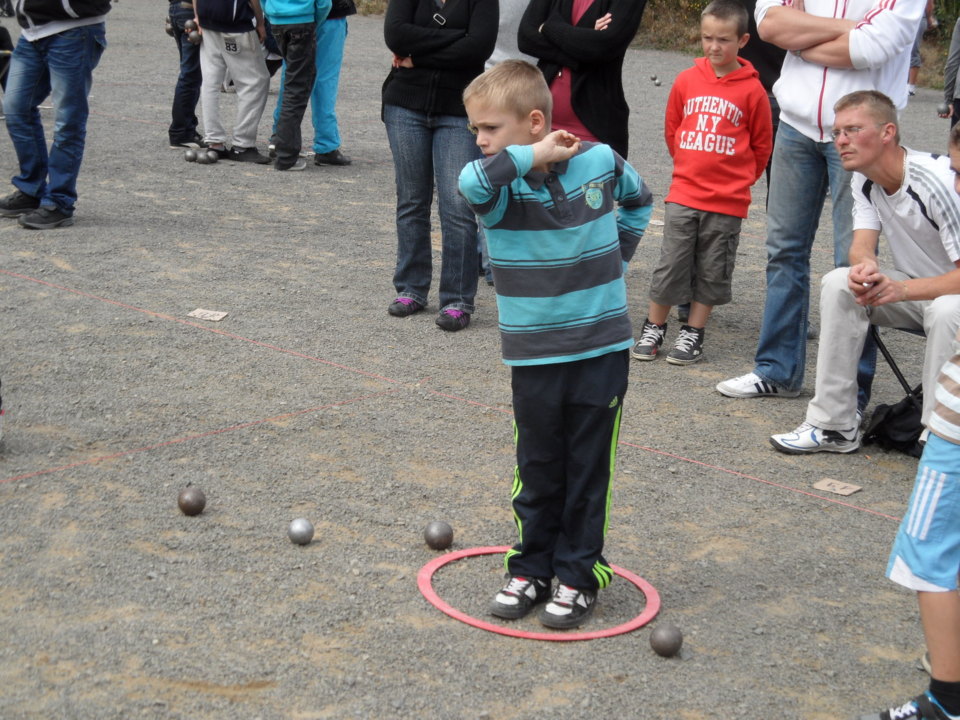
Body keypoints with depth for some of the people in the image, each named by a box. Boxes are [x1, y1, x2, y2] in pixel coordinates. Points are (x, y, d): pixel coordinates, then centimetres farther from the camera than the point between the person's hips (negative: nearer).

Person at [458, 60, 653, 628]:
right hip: (535, 354, 0)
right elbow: (472, 181, -36)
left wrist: (616, 256, 8)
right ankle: (531, 569, 26)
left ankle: (579, 576, 20)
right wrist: (531, 157, -26)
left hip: (602, 349, 0)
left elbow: (639, 199, 16)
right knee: (538, 469, 11)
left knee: (589, 468, 8)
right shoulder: (502, 187, -10)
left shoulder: (600, 161, -6)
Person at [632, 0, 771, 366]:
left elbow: (762, 144, 4)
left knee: (711, 271, 8)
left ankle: (692, 334, 20)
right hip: (683, 194, 2)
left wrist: (738, 178, 12)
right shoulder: (687, 80, 1)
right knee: (670, 264, 5)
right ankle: (653, 328, 19)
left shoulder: (751, 89, -6)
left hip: (727, 201, -2)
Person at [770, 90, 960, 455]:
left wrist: (900, 290, -42)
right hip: (914, 289, 7)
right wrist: (864, 267, -35)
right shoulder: (864, 181, -2)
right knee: (838, 283, -17)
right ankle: (833, 426, -14)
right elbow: (862, 246, -10)